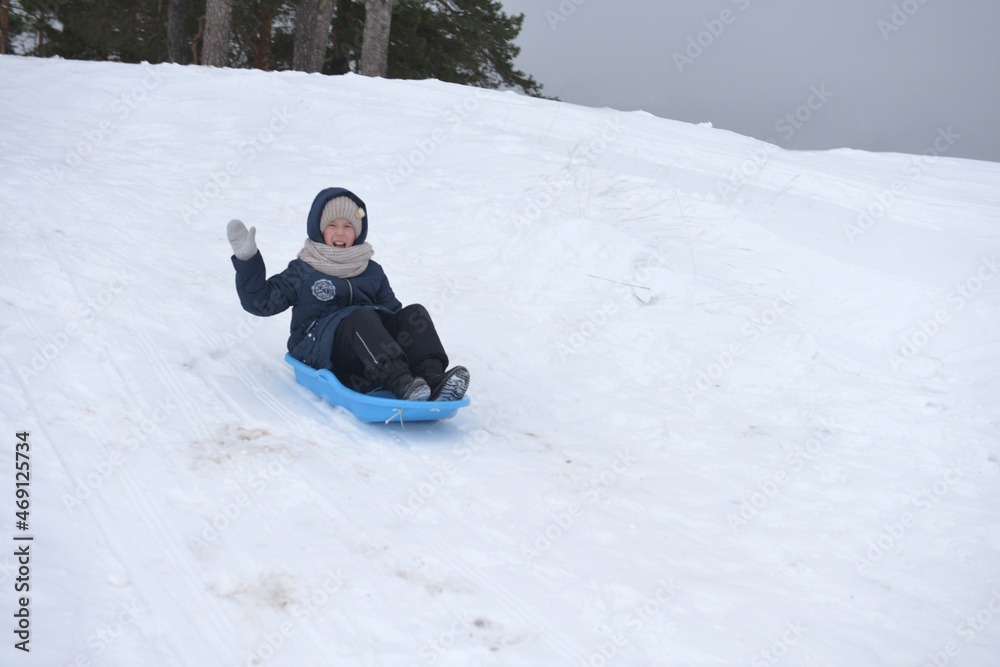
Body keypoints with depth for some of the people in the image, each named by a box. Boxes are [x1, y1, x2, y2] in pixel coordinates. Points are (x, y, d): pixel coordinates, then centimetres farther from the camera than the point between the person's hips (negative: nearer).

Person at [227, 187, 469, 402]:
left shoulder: (372, 272, 26)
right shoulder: (302, 272, 18)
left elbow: (393, 311, 26)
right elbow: (261, 301, 10)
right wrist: (247, 260, -1)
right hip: (318, 345, -4)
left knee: (414, 313, -21)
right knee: (361, 316, -35)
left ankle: (434, 381, -46)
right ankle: (401, 385, -56)